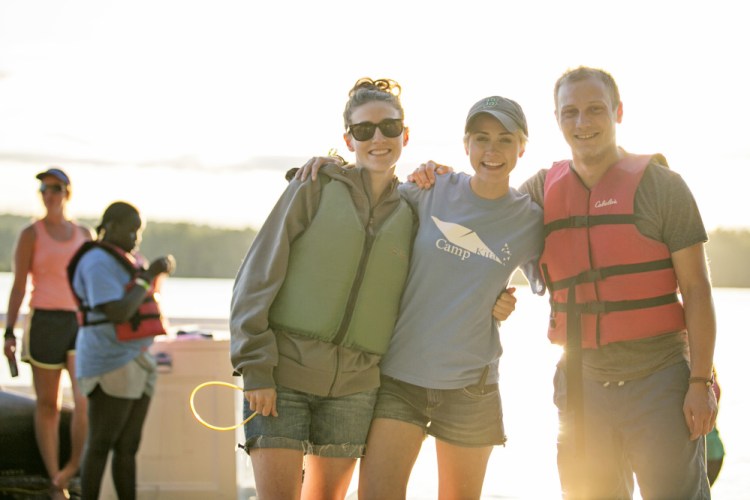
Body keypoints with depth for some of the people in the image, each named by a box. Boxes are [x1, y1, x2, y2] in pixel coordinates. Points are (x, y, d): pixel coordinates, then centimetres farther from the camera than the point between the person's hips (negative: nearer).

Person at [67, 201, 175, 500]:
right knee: (100, 446, -6)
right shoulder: (98, 262, -14)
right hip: (110, 366, -9)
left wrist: (158, 273, 11)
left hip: (136, 362, 9)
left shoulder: (126, 259, 15)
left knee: (128, 447, 10)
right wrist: (147, 276, -17)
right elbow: (117, 313, -23)